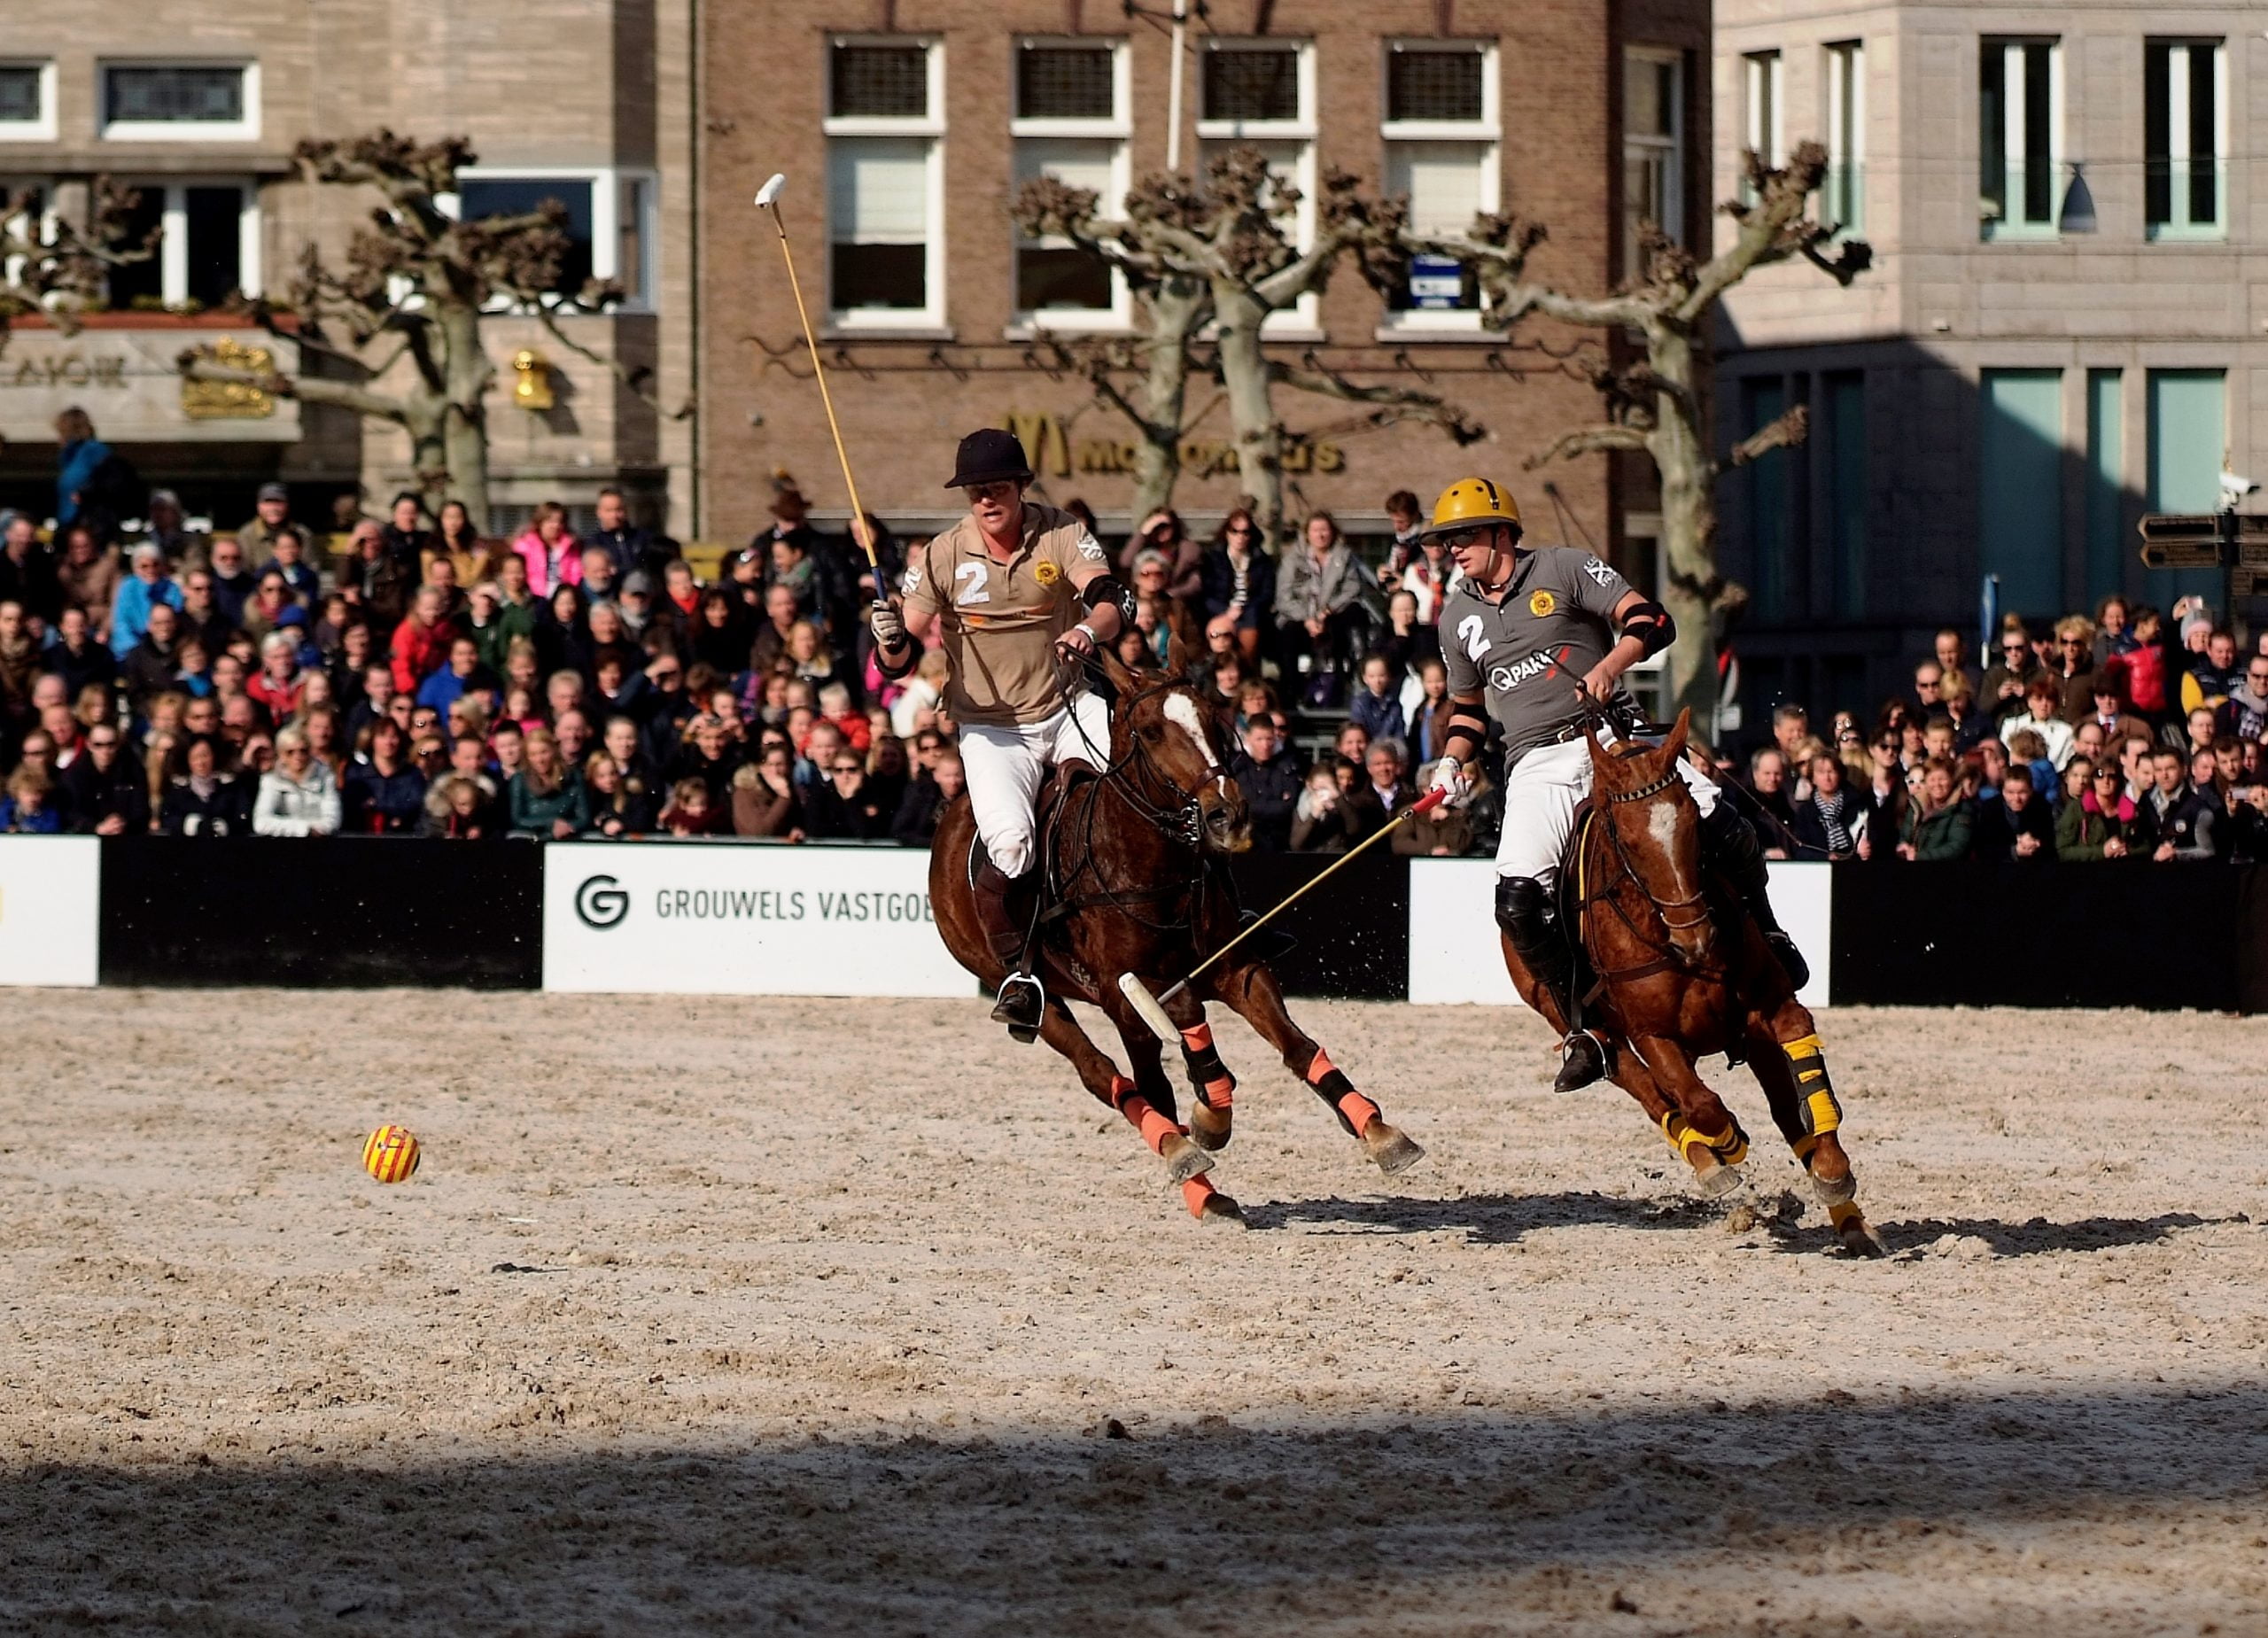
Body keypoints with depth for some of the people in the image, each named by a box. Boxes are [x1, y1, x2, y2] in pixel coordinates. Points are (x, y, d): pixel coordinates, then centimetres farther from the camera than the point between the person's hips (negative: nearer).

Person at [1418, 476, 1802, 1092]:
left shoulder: (1562, 568, 3)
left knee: (1719, 828, -24)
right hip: (1537, 764, 3)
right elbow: (1469, 708, 28)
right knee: (1518, 902, -22)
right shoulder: (1457, 618, 17)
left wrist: (1610, 665, -21)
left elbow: (1653, 621, -3)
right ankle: (1585, 1028, -6)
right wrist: (1452, 762, 9)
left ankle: (1761, 935, 5)